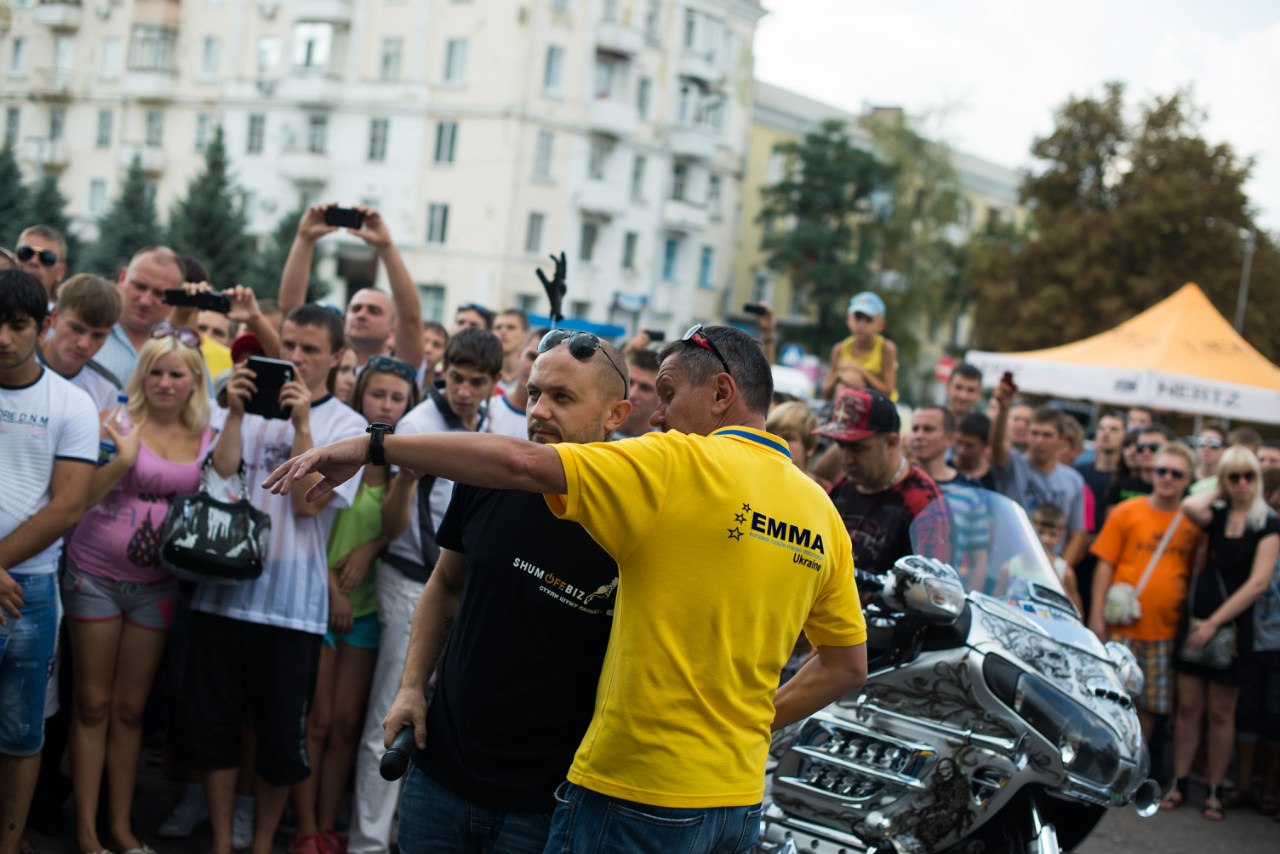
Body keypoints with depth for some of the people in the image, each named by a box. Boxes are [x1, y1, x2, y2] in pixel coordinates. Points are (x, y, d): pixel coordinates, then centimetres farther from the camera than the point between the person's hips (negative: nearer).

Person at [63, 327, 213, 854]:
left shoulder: (207, 438, 4)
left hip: (156, 585, 3)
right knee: (93, 704, 3)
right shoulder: (120, 422, -7)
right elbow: (82, 495, -11)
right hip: (96, 576, -3)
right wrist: (124, 459, -25)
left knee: (131, 708, 10)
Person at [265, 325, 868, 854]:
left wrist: (372, 444, -15)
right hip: (739, 803, 7)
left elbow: (519, 463, -20)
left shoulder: (681, 466, -13)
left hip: (636, 795, -7)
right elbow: (848, 666, 12)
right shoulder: (822, 512, 7)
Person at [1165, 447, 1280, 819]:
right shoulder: (1217, 515, 6)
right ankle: (1179, 784, 12)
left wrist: (1214, 623, -13)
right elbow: (1190, 507, -18)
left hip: (1232, 627, -3)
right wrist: (1217, 492, 1)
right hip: (1197, 621, 3)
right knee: (1188, 707, 5)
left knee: (1220, 714, 4)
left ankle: (1214, 792, 13)